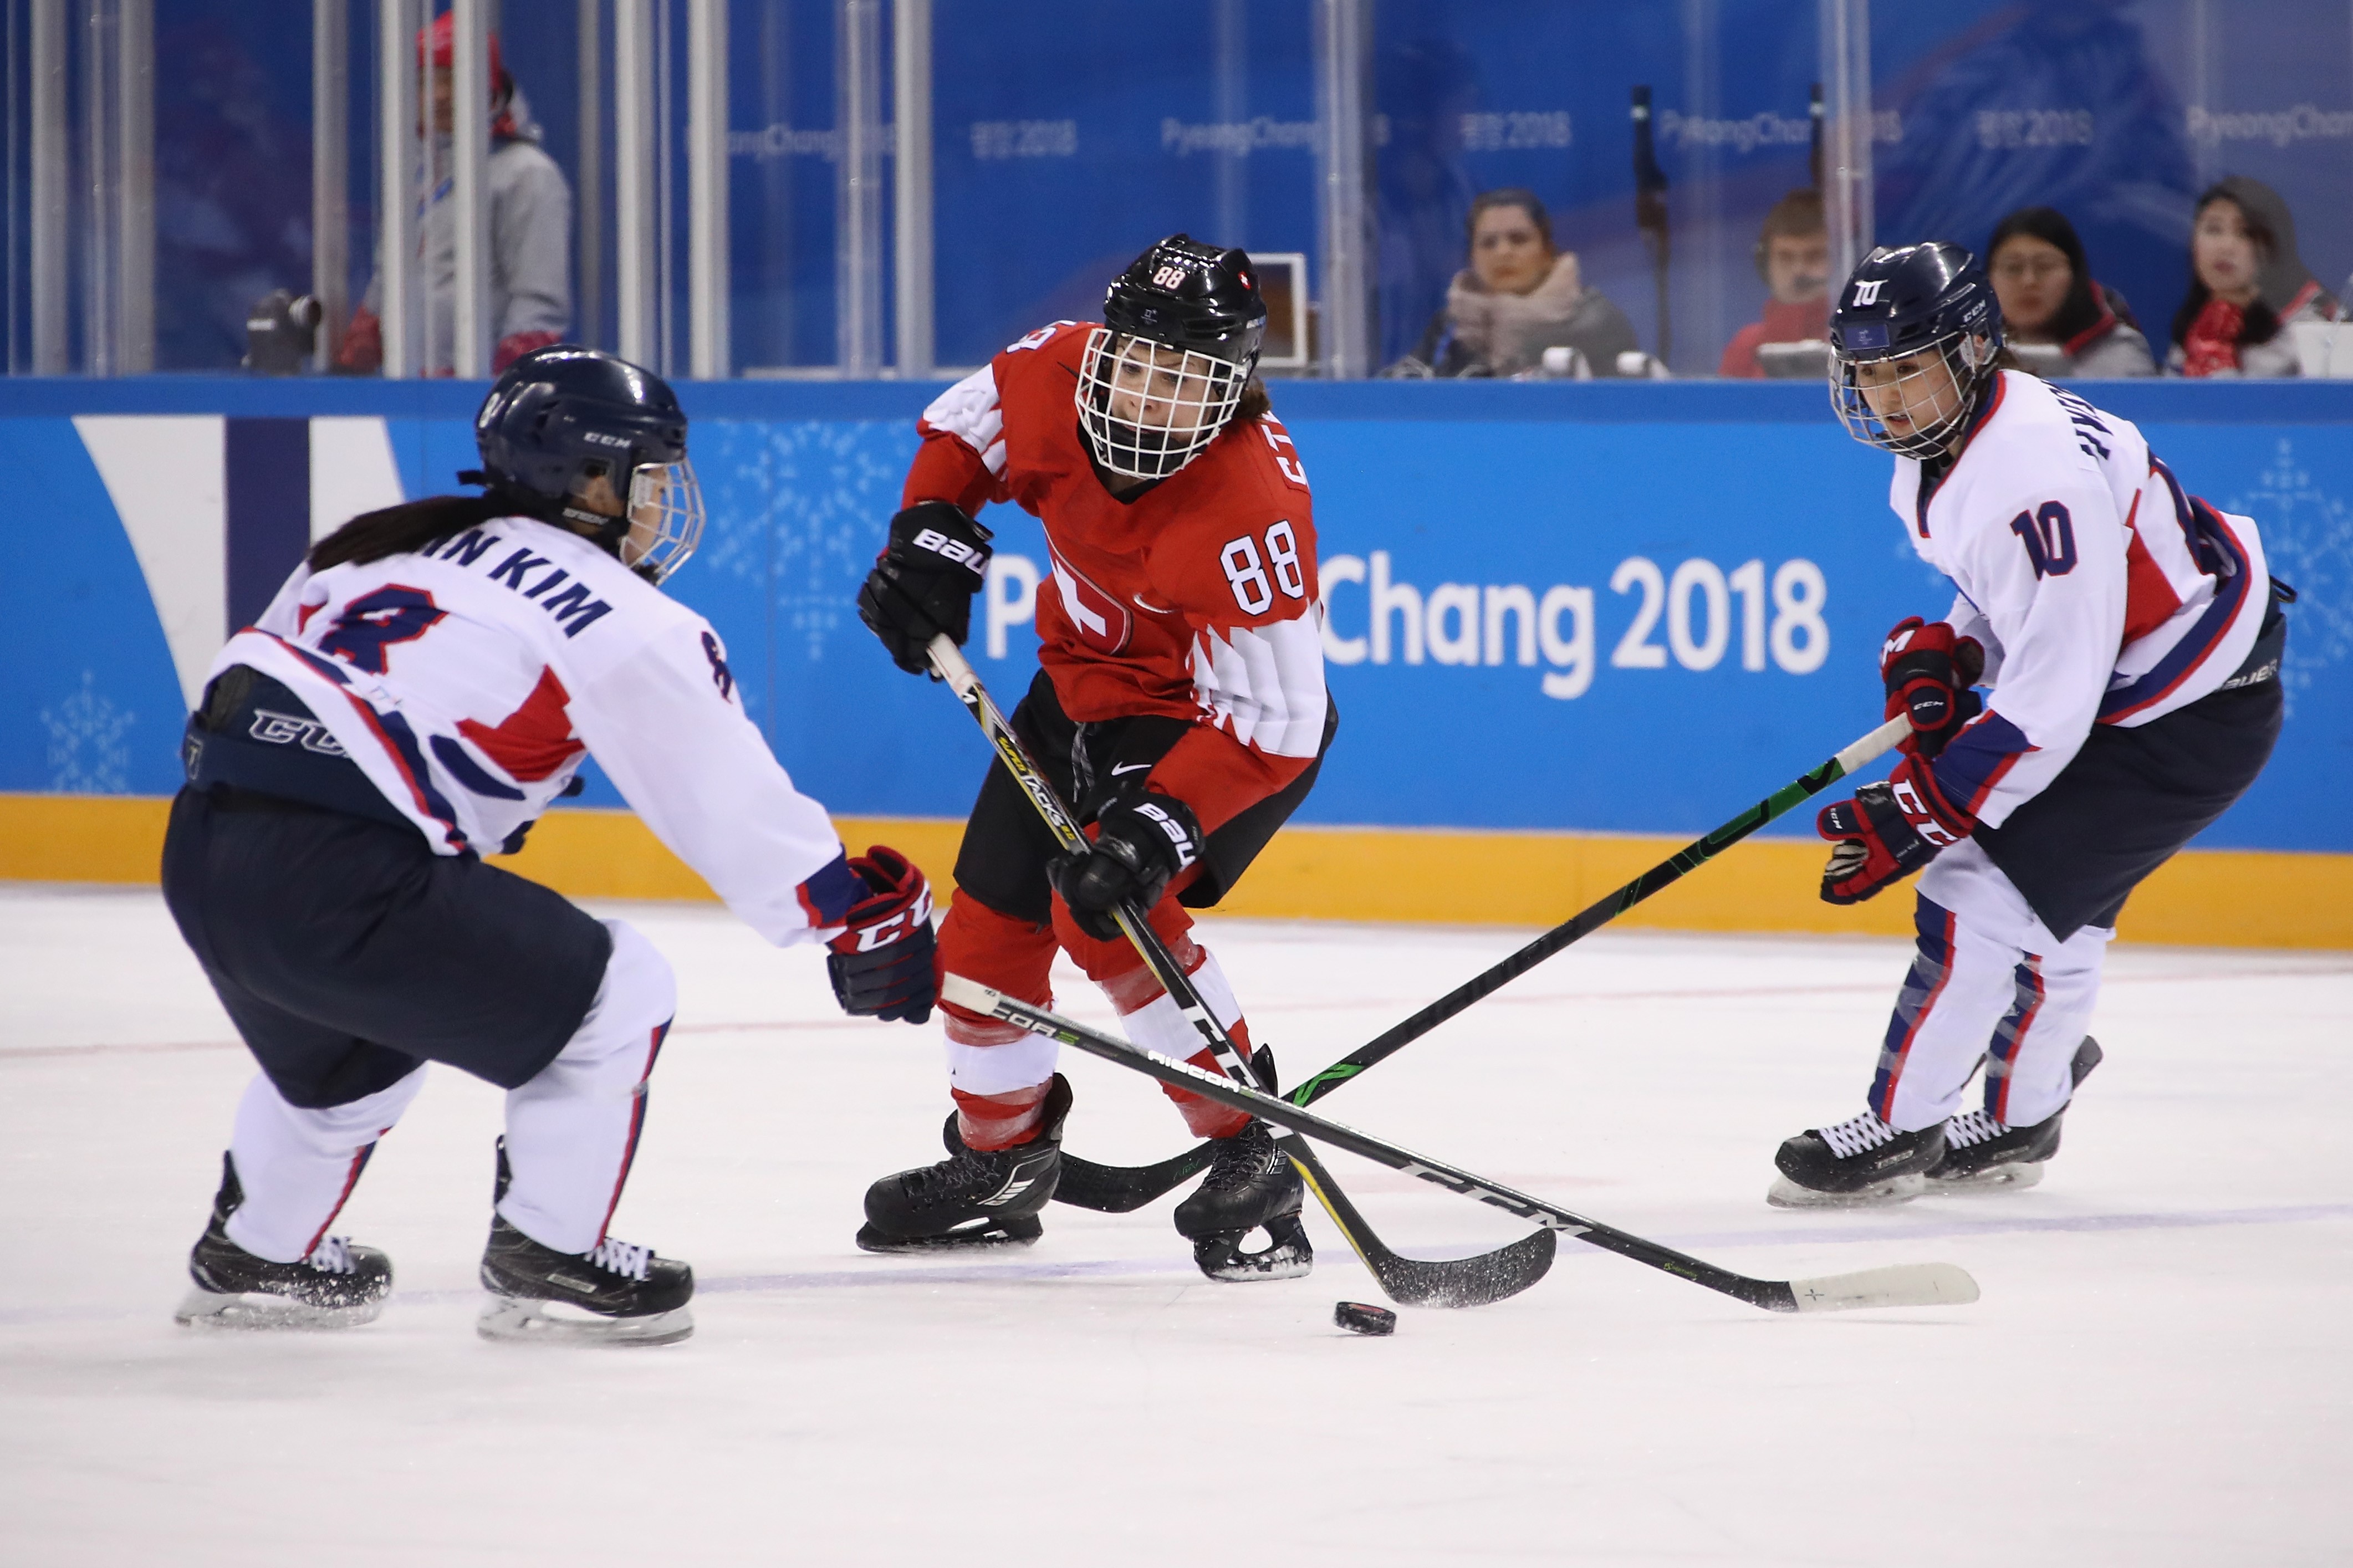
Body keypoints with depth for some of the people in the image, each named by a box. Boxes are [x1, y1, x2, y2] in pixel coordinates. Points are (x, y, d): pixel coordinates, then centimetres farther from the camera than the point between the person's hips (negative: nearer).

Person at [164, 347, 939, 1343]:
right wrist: (868, 918, 7)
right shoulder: (620, 618, -1)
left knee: (354, 1044, 35)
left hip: (200, 848, 9)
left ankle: (254, 1259, 46)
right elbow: (735, 808, -1)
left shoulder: (394, 544, 21)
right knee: (617, 999, 5)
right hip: (331, 880, -9)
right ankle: (549, 1263, 13)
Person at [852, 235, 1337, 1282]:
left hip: (1213, 715, -7)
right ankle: (1004, 1157, 36)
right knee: (988, 923, 11)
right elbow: (967, 425, 6)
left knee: (1106, 908, -28)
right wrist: (932, 536, -9)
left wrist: (1159, 825, -43)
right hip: (1086, 680, 7)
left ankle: (1251, 1160, -18)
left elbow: (1267, 723, -34)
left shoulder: (1247, 507, -36)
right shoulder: (1056, 375, -19)